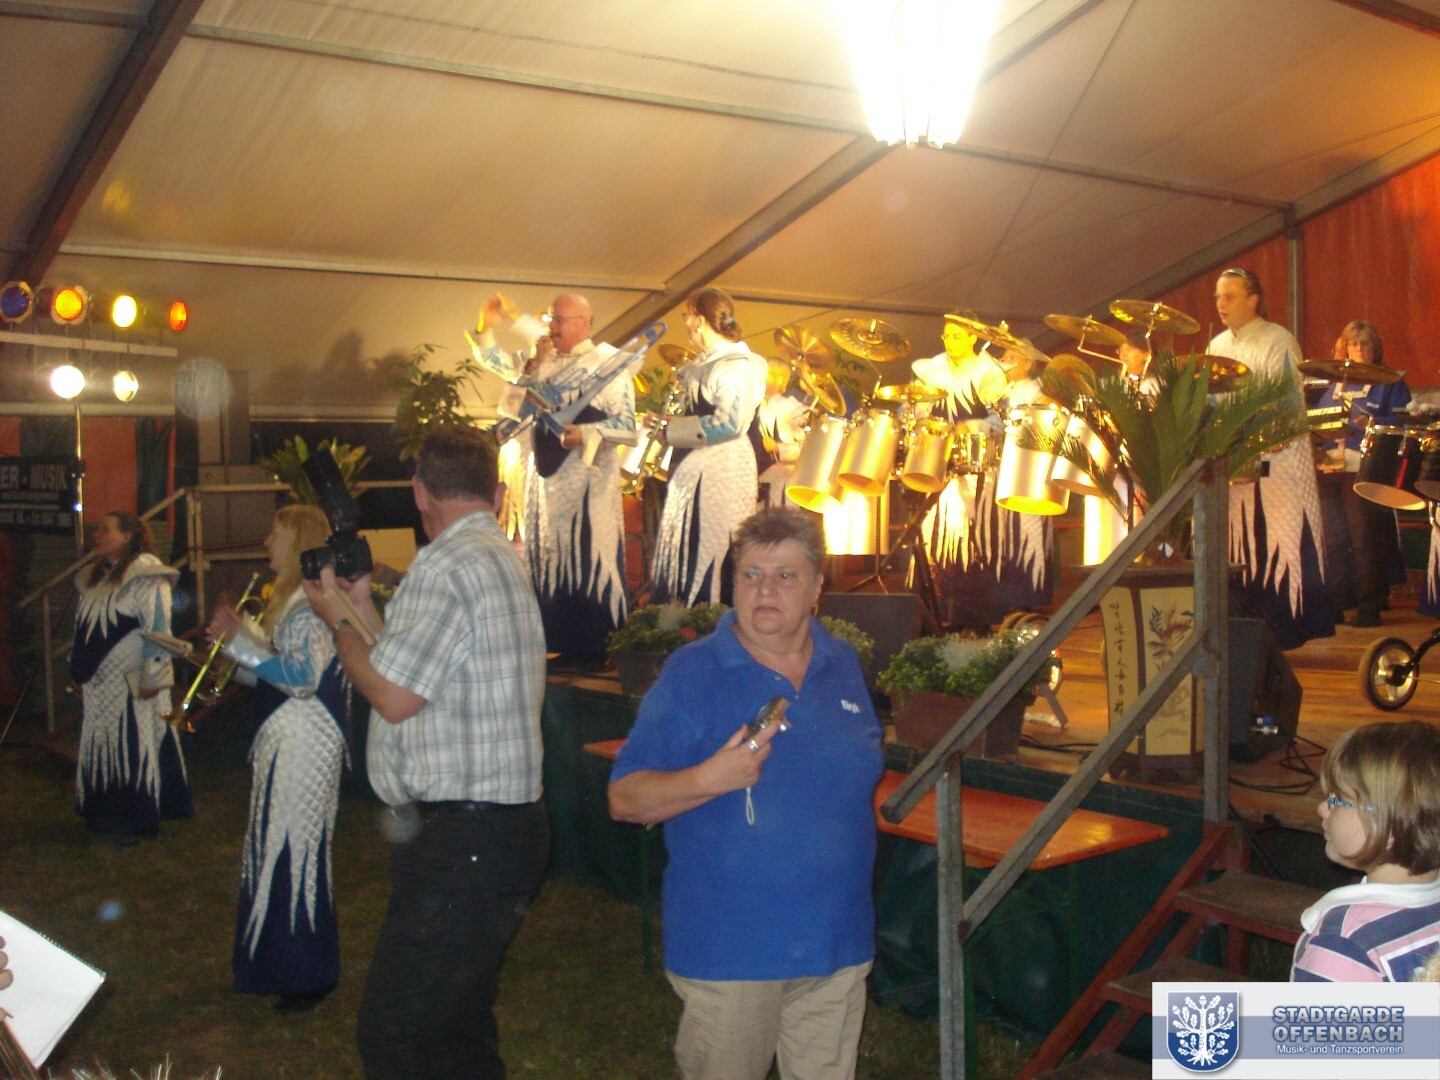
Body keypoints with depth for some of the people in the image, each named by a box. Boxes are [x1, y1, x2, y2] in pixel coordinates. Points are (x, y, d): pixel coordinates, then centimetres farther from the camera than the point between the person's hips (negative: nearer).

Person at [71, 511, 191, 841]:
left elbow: (157, 629, -15)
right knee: (101, 747, 12)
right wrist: (80, 673, 18)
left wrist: (150, 677, -18)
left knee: (135, 748, -3)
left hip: (132, 684, -8)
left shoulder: (147, 577, -11)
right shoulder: (95, 577, 14)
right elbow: (84, 629, 19)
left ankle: (136, 820, 6)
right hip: (99, 684, 8)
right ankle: (107, 815, 22)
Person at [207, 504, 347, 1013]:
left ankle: (309, 977, 11)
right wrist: (242, 632, 10)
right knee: (280, 851, 18)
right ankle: (280, 962, 32)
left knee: (296, 852, -2)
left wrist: (240, 641, -21)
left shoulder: (312, 601, -18)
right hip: (285, 743, 11)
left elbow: (303, 677, -25)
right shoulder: (293, 597, 15)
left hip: (304, 747, -11)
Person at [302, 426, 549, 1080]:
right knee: (462, 1024, 21)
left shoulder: (448, 565, -16)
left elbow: (393, 697, -16)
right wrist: (362, 607, 22)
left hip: (463, 839, -11)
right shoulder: (503, 559, 17)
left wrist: (336, 619, -1)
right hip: (503, 823, 11)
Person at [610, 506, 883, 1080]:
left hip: (836, 942, 5)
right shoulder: (692, 672, -10)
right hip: (729, 947, -4)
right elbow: (625, 798, -13)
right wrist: (711, 779, -27)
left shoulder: (842, 665, 6)